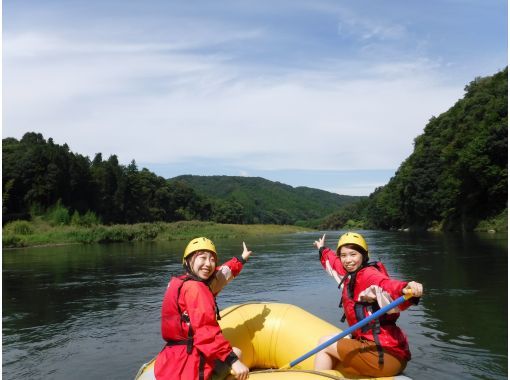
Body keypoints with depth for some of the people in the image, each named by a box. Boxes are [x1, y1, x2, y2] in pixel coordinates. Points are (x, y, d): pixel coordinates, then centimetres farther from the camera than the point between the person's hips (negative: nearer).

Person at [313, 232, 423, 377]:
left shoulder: (368, 275, -15)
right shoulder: (351, 275, 10)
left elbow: (389, 286, -37)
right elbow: (334, 262, 32)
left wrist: (407, 289, -59)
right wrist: (322, 250, 50)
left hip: (384, 354, -9)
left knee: (325, 344, 2)